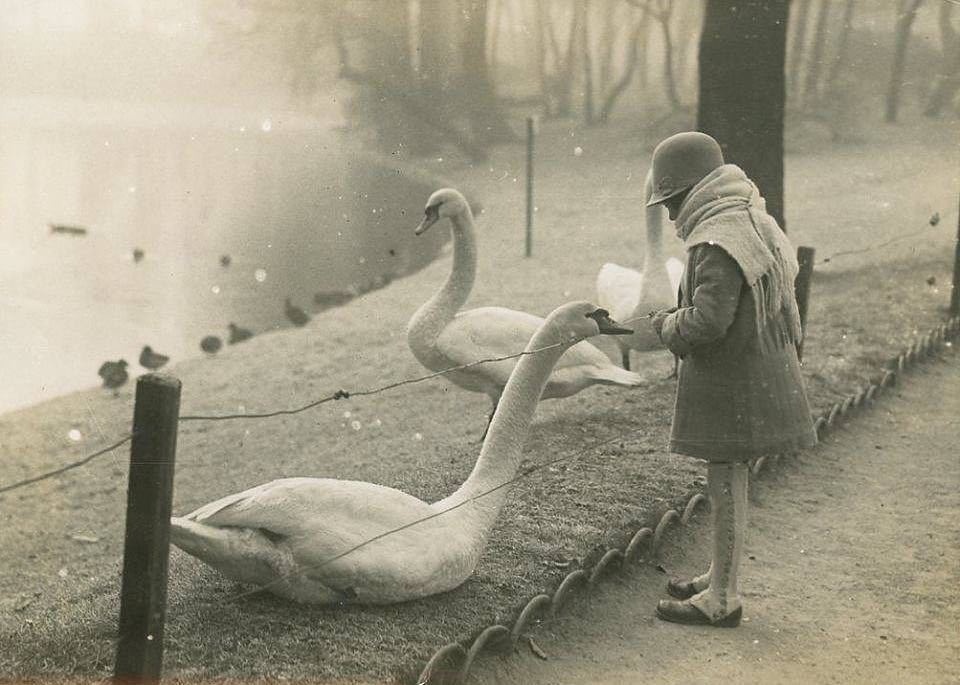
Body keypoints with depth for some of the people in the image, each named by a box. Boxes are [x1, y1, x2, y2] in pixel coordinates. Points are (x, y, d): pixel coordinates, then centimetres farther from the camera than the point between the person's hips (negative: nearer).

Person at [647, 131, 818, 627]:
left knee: (726, 482, 0)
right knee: (728, 482, 19)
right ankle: (720, 577, 33)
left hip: (731, 382, -10)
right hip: (760, 373, 10)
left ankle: (722, 599, 10)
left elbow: (708, 320, -26)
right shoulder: (752, 222, 11)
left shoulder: (719, 242, -21)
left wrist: (667, 324, -6)